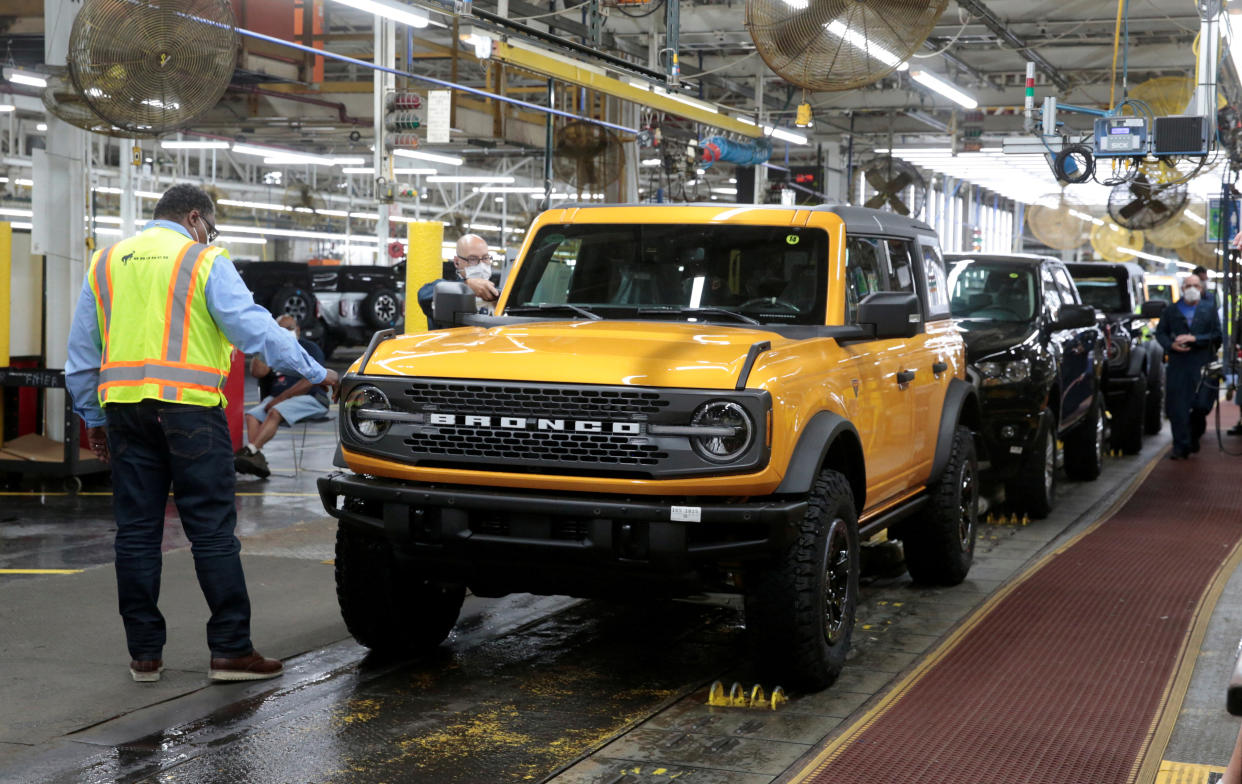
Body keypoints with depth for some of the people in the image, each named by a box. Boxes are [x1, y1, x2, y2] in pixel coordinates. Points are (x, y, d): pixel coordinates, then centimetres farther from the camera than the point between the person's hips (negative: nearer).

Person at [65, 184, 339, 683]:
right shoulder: (203, 262, -1)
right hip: (188, 408, -5)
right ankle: (231, 650, -1)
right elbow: (255, 328, -8)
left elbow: (82, 352, 17)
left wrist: (92, 418, 23)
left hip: (123, 409, 5)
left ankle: (144, 654, 11)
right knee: (213, 531, -1)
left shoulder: (104, 264, 16)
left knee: (136, 531, 9)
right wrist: (316, 373, -2)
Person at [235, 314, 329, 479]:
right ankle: (257, 459, -39)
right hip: (276, 398, 6)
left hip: (309, 399, -6)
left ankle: (250, 451, -47)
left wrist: (280, 399, -15)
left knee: (275, 412, -33)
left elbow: (309, 381, -9)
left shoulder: (309, 348, 5)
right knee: (252, 415, -21)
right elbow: (257, 372, 6)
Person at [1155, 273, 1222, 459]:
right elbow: (1160, 332, 13)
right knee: (1177, 408, -5)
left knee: (1201, 405, -2)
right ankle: (1181, 447, -1)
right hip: (1177, 366, 1)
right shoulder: (1170, 311, 13)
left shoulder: (1210, 311, 9)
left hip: (1202, 366, 0)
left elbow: (1217, 335, 2)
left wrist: (1194, 339, -12)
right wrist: (1171, 345, -7)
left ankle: (1193, 437, 23)